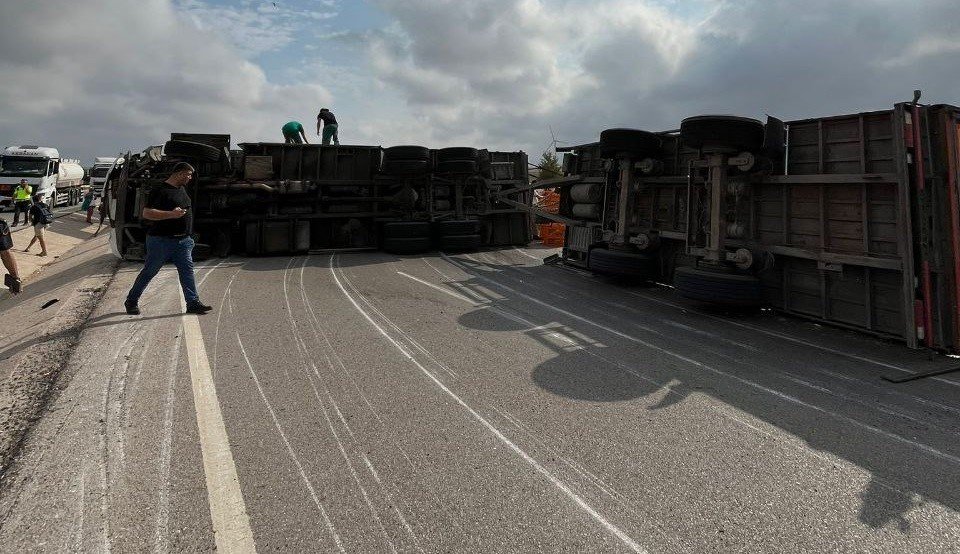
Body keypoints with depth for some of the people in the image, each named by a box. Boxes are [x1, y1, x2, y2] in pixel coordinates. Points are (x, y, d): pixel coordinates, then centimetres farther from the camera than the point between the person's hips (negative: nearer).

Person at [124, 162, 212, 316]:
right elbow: (146, 213, -19)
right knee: (149, 272, 5)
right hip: (161, 240, -7)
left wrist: (188, 235, 23)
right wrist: (171, 214, -25)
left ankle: (193, 303, -2)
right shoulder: (160, 190, -12)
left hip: (183, 241, 7)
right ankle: (131, 301, 22)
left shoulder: (182, 189, 14)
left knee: (187, 270, -1)